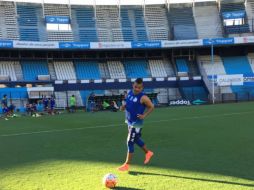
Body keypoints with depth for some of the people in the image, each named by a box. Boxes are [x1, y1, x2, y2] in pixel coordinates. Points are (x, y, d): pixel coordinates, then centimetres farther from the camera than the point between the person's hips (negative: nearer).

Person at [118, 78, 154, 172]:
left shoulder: (143, 97, -18)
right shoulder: (129, 93, 2)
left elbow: (151, 107, -10)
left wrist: (144, 115, -20)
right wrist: (124, 106, -3)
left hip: (136, 123, -8)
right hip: (129, 121, 8)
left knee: (130, 142, -5)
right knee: (136, 139, 22)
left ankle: (127, 165, 6)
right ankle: (148, 153, 45)